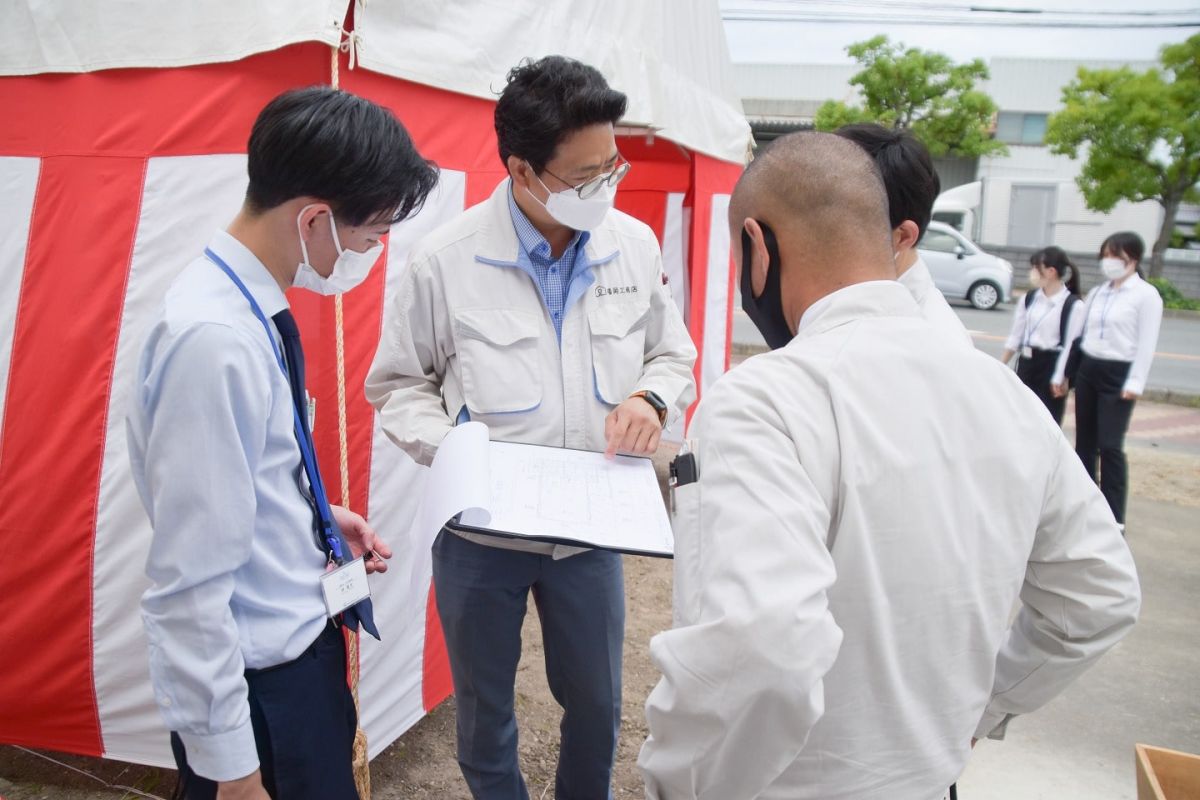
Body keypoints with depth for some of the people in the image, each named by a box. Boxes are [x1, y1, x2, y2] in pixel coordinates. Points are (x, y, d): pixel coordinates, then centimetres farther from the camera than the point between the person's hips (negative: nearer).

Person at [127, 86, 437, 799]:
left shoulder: (253, 307, -1)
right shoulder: (216, 339, -29)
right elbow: (191, 577, -26)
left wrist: (321, 515, 5)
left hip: (300, 640, 8)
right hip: (257, 682, -8)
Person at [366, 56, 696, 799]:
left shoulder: (636, 245, -5)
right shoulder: (445, 261, -14)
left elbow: (674, 356, 7)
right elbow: (397, 384, -3)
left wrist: (652, 398, -15)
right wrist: (451, 448, -20)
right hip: (480, 533, -2)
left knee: (597, 706, 20)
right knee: (484, 709, 19)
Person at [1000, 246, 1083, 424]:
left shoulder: (1072, 305, -11)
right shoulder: (1029, 298, 7)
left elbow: (1071, 345, -13)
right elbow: (1016, 335, 12)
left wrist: (1061, 378, -16)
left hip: (1051, 366, -6)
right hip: (1026, 363, 6)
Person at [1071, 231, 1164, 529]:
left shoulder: (1146, 295, -7)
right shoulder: (1096, 293, 11)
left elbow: (1147, 344, -10)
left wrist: (1134, 384, -15)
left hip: (1118, 374, -6)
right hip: (1088, 369, 6)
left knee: (1110, 446, -8)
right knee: (1084, 441, 11)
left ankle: (1114, 516, 0)